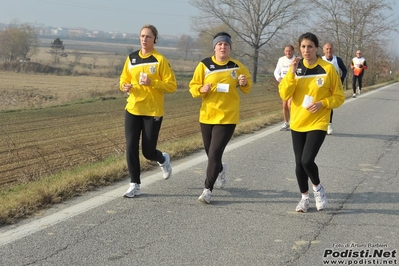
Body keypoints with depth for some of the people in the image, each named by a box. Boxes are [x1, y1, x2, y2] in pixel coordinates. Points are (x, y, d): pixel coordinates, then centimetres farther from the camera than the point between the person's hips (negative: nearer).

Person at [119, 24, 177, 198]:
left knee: (148, 151, 0)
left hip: (153, 111, -4)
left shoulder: (160, 60, -6)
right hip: (133, 109, 4)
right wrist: (125, 86, -7)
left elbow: (172, 85, -9)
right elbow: (124, 79, 16)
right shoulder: (131, 58, 7)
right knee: (131, 147, -4)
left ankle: (163, 160, 35)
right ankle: (135, 185, 8)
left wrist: (152, 82, -22)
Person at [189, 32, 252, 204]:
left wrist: (244, 83, -11)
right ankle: (220, 170, 49)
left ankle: (208, 189, -2)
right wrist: (201, 89, -20)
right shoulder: (204, 65, -2)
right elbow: (193, 87, 2)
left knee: (214, 153, -11)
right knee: (211, 153, 15)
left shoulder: (237, 67, 0)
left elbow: (247, 88, 12)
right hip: (207, 116, 2)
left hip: (228, 117, -2)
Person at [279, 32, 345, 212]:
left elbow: (339, 97, -1)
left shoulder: (328, 68, -8)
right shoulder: (296, 68, 1)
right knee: (299, 163, 7)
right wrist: (291, 73, -19)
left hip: (318, 123, -4)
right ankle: (304, 197, 27)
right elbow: (284, 95, -9)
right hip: (297, 123, 4)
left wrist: (322, 103, -18)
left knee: (307, 160, -16)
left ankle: (318, 188, 14)